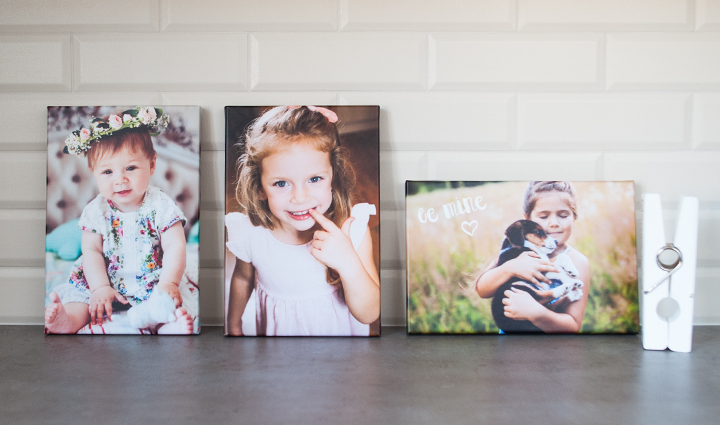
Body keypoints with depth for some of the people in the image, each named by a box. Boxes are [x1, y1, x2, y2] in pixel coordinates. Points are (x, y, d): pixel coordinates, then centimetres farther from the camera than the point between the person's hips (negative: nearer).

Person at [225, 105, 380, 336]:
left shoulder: (351, 231, -29)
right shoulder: (250, 233, -24)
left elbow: (369, 315, -27)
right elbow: (242, 278, -1)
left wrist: (348, 263, -44)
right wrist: (234, 326, 14)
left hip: (339, 330, -1)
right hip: (278, 329, 1)